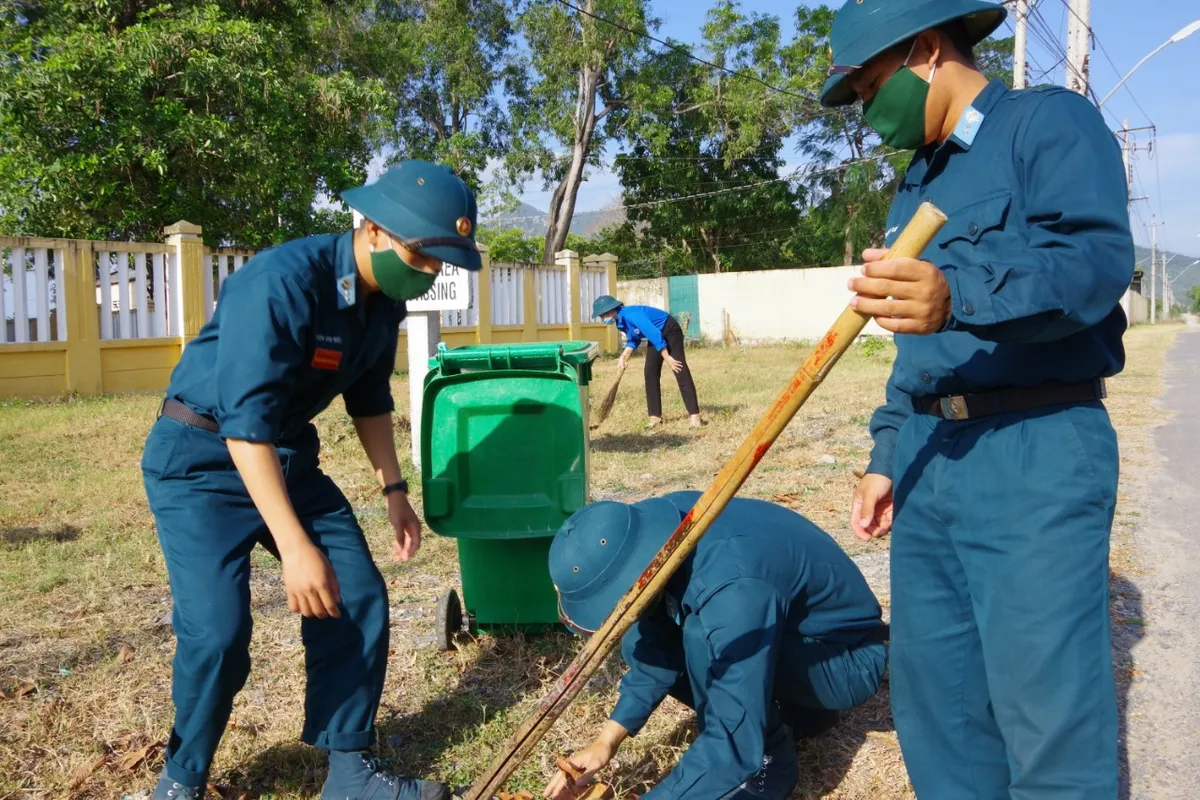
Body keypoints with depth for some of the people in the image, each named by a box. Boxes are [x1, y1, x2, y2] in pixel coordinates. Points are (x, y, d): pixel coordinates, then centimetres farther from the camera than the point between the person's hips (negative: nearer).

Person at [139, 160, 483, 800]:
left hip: (289, 453, 7)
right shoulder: (281, 283, -29)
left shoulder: (383, 298, -4)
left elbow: (369, 399, 11)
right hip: (204, 458, -7)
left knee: (359, 598, -1)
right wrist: (294, 545, -35)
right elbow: (246, 422, -32)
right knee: (217, 629, -16)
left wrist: (393, 490, 8)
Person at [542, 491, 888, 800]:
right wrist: (608, 740, -6)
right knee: (644, 642, -1)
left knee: (703, 638, -31)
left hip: (849, 658, -8)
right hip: (787, 636, 8)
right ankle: (792, 712, 10)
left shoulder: (732, 587, -38)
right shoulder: (661, 527, -13)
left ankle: (768, 763, -7)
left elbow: (735, 741, -37)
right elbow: (658, 646, 0)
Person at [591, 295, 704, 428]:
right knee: (650, 373, 1)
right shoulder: (620, 321, -2)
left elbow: (654, 334, -33)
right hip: (656, 335, 9)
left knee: (681, 373, -14)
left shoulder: (630, 315, -31)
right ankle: (655, 417, 6)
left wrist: (667, 357, -29)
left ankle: (694, 416, -17)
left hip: (670, 331, -9)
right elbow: (634, 339, 14)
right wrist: (624, 357, 2)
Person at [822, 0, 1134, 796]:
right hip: (928, 460, 8)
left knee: (1048, 709, -5)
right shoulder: (916, 183, 22)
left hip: (1034, 454, -7)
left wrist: (959, 295, -37)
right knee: (932, 695, 11)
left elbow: (1098, 258, -19)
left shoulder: (1049, 120, -1)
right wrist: (886, 458, 16)